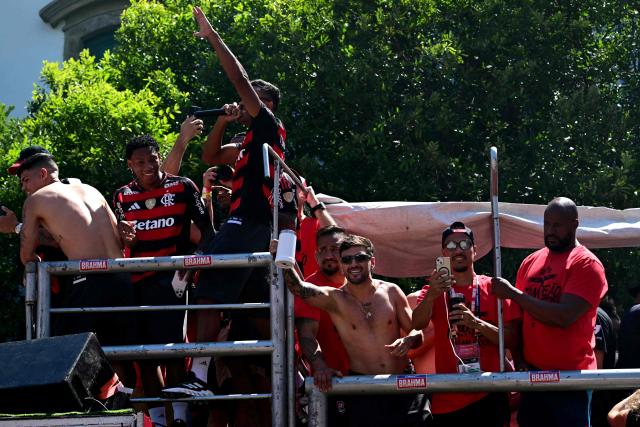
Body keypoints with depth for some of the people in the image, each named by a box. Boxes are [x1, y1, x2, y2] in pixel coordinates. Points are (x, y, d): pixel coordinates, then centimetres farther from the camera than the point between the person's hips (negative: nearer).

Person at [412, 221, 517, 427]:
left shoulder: (493, 288, 3)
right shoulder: (433, 290, 6)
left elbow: (512, 340, -2)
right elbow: (417, 324, -13)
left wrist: (477, 323, -18)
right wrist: (432, 294, -32)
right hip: (447, 400, 1)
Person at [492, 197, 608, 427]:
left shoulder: (587, 264, -7)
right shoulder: (531, 261, 12)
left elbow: (564, 317, -19)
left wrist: (513, 293, -16)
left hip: (569, 374, -6)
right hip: (532, 372, 6)